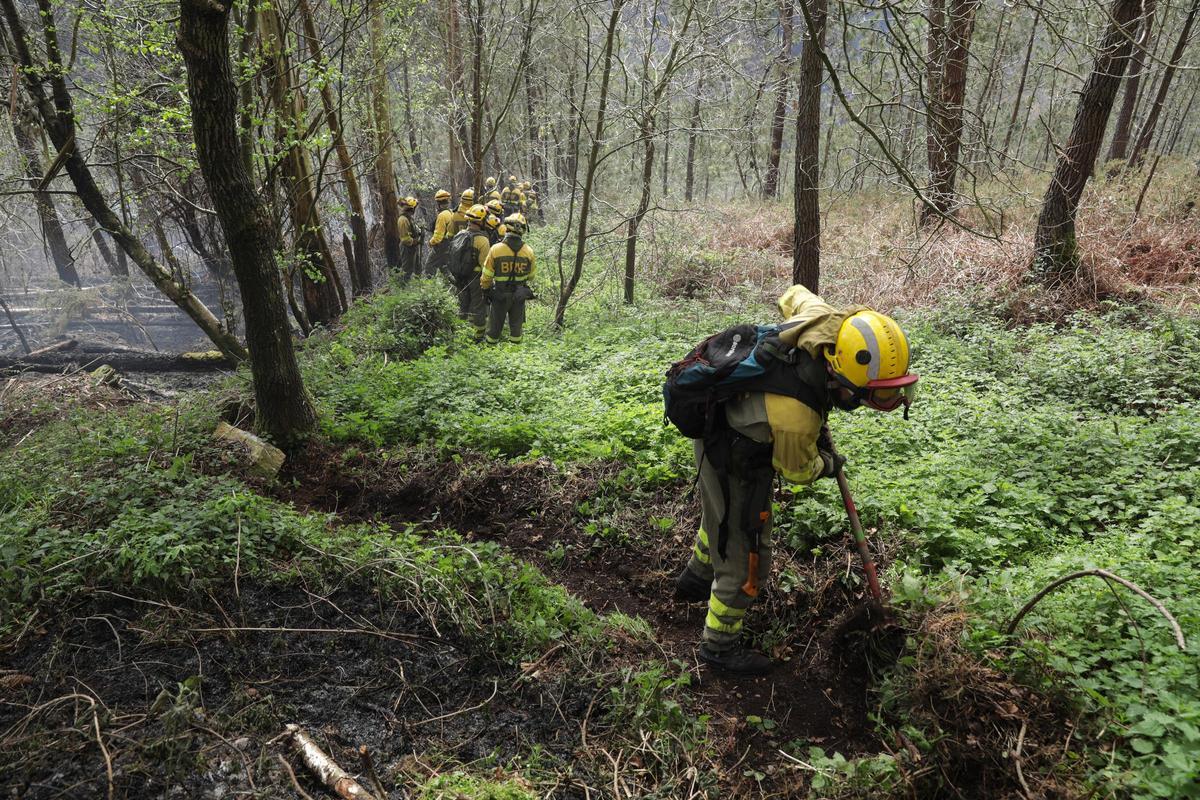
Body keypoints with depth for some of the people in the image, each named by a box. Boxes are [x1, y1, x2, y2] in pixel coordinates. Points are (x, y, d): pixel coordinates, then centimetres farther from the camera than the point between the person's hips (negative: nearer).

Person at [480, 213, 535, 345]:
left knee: (495, 325, 14)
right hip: (519, 296, 1)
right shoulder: (528, 251, -10)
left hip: (499, 295, -1)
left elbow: (486, 276, -9)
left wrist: (485, 289, 10)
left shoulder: (496, 249, -17)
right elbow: (531, 275, 4)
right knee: (516, 325, 17)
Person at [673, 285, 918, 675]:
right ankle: (720, 644, 26)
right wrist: (829, 466, 7)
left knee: (723, 516, 32)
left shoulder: (826, 321, -23)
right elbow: (797, 470, -17)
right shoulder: (796, 417, -41)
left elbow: (794, 294, 4)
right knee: (745, 554, 5)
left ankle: (696, 578, 58)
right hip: (736, 465, -9)